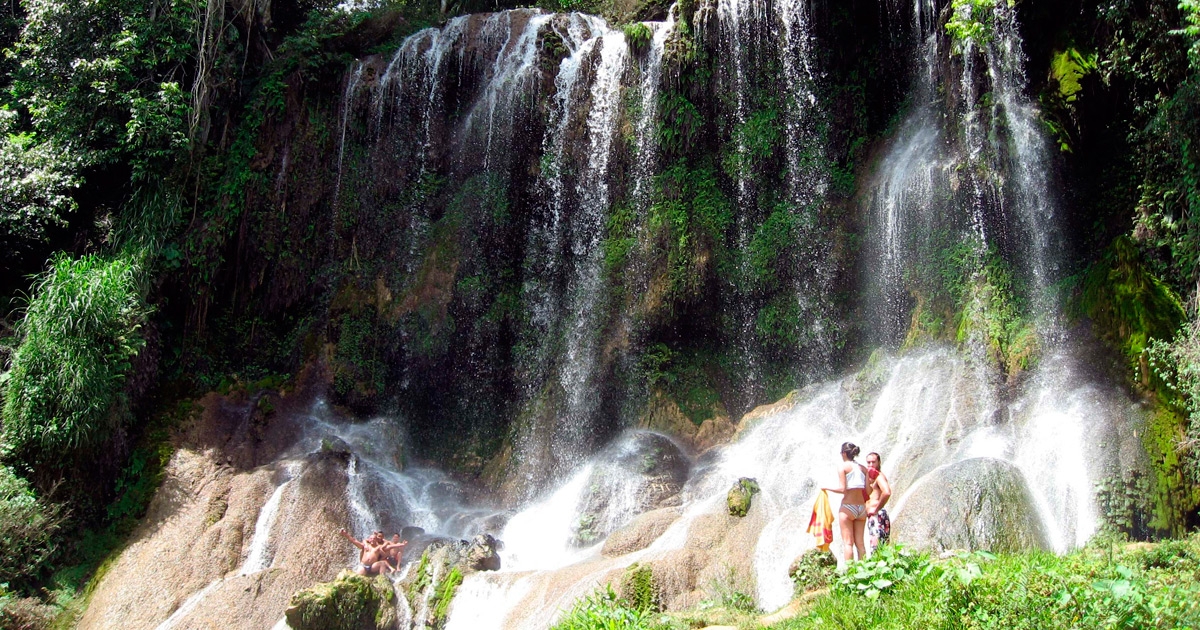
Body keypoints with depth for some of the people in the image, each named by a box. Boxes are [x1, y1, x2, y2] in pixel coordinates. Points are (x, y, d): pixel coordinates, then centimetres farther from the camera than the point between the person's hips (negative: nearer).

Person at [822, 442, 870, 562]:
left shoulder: (843, 466, -6)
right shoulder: (863, 468, 9)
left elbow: (842, 489, -12)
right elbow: (868, 491, 5)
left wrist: (827, 488, 1)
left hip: (847, 507, -5)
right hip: (862, 507, 5)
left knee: (848, 543, -2)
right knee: (860, 542, 10)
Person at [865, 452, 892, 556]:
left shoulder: (879, 476, -9)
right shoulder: (872, 478, 22)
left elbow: (887, 492, -28)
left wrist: (876, 509, -20)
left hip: (877, 515, -10)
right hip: (873, 517, 10)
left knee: (876, 548, -15)